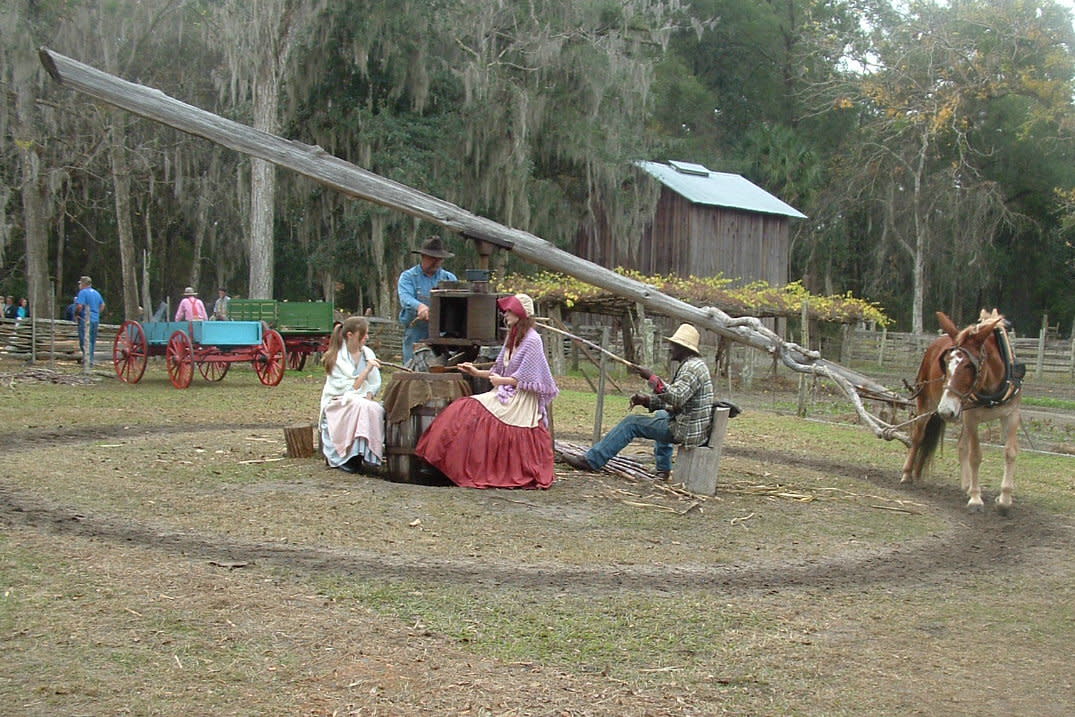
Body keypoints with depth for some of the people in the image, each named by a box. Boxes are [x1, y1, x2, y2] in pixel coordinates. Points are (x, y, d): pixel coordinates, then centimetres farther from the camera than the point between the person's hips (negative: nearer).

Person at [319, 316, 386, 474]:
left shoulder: (368, 353, 7)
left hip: (363, 401, 5)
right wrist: (367, 369, -21)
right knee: (360, 407, -35)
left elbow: (376, 385, 9)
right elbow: (350, 389, -16)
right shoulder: (337, 358, -10)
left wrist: (369, 396, -12)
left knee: (377, 409, -28)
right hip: (337, 404, -5)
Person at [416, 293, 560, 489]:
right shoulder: (512, 338, 17)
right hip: (506, 395, 9)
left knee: (476, 413, -24)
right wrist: (477, 372, 13)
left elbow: (525, 378, -15)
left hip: (521, 400, -9)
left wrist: (500, 381, -9)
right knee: (464, 409, -10)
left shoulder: (532, 340, -11)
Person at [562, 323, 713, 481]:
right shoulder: (694, 365, 17)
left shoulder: (692, 367, -17)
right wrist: (647, 400, 7)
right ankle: (664, 470, 33)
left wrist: (652, 378, -27)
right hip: (694, 426, 10)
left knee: (631, 423, -6)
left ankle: (591, 461, -3)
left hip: (686, 430, -10)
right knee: (661, 415, 36)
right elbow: (677, 399, 19)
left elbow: (677, 397, -31)